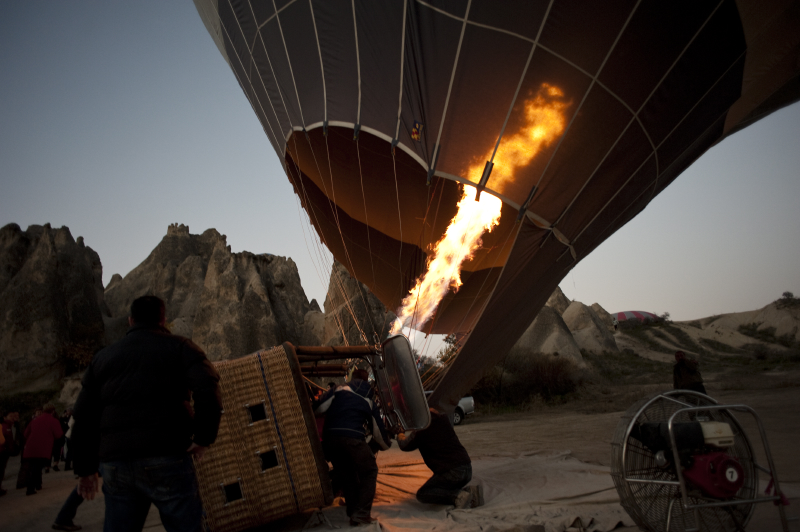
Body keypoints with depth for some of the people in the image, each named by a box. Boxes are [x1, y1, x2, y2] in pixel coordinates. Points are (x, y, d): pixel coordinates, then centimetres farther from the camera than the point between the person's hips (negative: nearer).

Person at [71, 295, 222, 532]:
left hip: (114, 463, 4)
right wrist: (204, 437, -6)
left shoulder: (103, 357, 20)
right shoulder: (178, 347, 6)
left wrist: (86, 469, 22)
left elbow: (83, 417, 17)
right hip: (167, 458, -4)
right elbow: (207, 388, -13)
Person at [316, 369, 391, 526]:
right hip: (353, 439, -2)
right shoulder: (369, 402, 19)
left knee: (346, 475, 19)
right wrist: (386, 443, 41)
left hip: (329, 438, 3)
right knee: (369, 472, 12)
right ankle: (361, 514, 0)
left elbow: (319, 409, 6)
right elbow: (378, 430, 23)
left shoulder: (338, 390, 15)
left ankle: (353, 514, 23)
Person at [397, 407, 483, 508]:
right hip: (467, 469, 8)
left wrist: (400, 434, 33)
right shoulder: (442, 417, 11)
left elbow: (405, 446, 12)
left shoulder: (420, 429, -7)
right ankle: (471, 491, 3)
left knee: (422, 494, 9)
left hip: (451, 472, -7)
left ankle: (458, 495, -12)